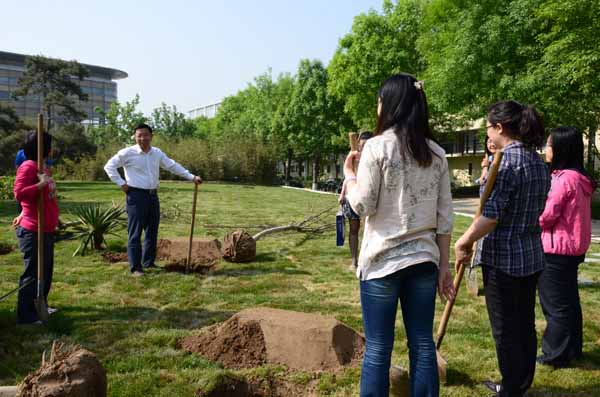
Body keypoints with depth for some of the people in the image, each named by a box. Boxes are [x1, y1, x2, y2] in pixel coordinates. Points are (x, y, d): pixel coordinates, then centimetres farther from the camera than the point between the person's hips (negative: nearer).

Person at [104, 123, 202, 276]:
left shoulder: (157, 153, 8)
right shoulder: (128, 153, -7)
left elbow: (173, 166, 13)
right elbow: (109, 166, -3)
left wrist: (192, 177, 9)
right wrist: (121, 183, -9)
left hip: (153, 196, 6)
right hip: (136, 196, -6)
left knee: (152, 233, 13)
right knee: (135, 234, -4)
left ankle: (148, 263, 26)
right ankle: (135, 268, 2)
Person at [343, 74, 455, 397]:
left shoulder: (377, 146, -9)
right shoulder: (436, 153, 6)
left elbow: (363, 206, -9)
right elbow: (444, 216, 6)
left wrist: (348, 174, 8)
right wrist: (443, 265, 11)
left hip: (383, 260, -5)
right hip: (424, 259, 5)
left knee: (377, 349, 5)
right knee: (423, 346, 13)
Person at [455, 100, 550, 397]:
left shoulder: (506, 161, -18)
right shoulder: (539, 163, 10)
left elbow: (491, 215, -23)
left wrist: (463, 242, -13)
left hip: (503, 258, -9)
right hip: (532, 256, 9)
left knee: (505, 328, 5)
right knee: (525, 323, 19)